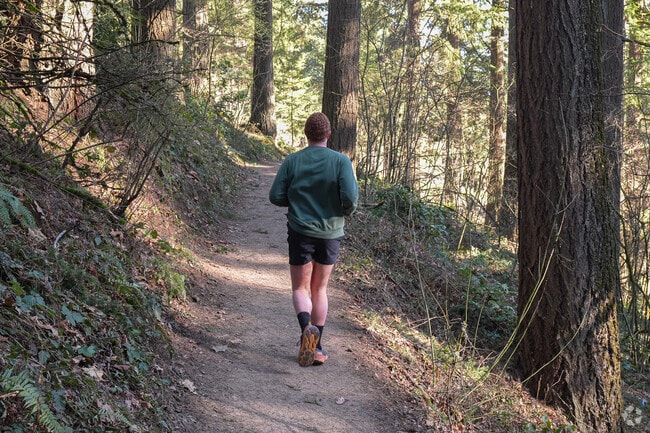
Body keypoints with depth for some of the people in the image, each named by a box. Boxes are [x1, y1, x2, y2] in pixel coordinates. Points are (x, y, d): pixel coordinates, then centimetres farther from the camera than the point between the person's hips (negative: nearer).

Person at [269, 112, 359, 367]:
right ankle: (316, 347, 18)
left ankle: (306, 328, -20)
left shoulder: (292, 161, -6)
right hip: (330, 233, 1)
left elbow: (275, 197, -6)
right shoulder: (341, 161, -9)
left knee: (300, 289, 10)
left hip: (300, 233, -1)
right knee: (320, 289, 15)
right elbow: (350, 197, -17)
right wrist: (348, 211, 5)